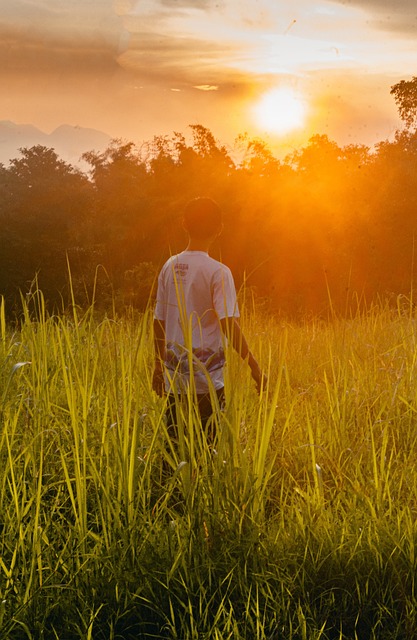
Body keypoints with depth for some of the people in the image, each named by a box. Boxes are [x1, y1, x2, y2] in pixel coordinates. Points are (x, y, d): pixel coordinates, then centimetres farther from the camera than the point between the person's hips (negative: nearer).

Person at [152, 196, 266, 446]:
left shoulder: (170, 267, 5)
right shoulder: (218, 271, -11)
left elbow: (159, 321, 10)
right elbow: (229, 325, -18)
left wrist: (158, 366, 19)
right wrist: (255, 366, -13)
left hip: (173, 377, 5)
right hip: (206, 378, -5)